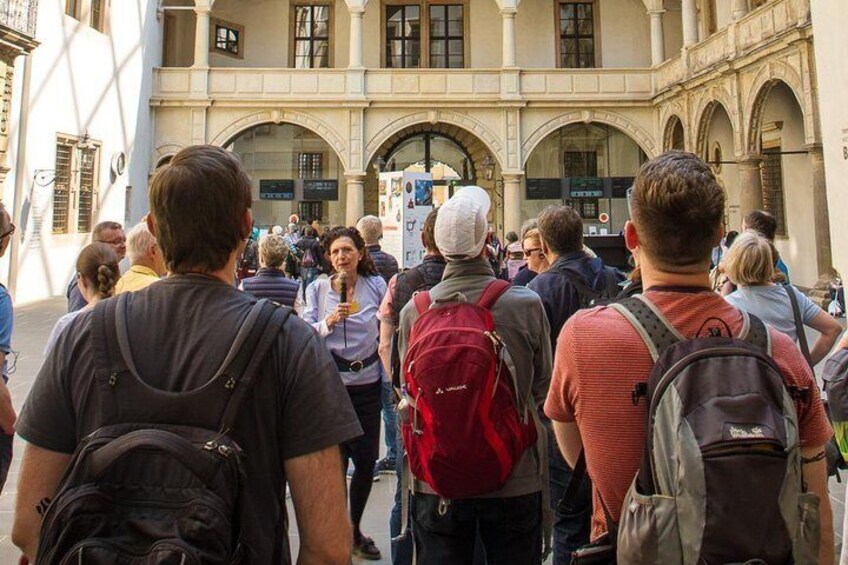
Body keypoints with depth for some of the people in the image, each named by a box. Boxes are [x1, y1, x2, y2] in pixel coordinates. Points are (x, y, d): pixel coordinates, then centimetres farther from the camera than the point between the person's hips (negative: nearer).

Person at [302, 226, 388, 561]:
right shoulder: (317, 288, 1)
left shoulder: (376, 285, 3)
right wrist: (328, 322, -17)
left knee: (367, 460, 9)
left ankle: (355, 529, 33)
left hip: (368, 383, 2)